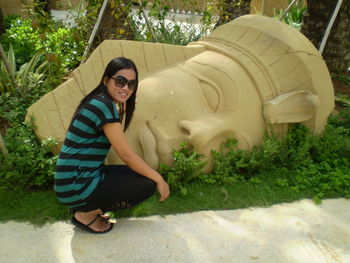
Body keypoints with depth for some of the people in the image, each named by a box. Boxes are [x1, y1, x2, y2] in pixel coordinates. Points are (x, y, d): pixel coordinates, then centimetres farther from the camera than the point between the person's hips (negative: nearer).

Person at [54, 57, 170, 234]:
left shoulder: (97, 102, 10)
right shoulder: (104, 105, -20)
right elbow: (126, 154, -17)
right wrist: (159, 179, -8)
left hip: (80, 178, 10)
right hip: (76, 187, -10)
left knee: (141, 173, 13)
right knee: (147, 185, -10)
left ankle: (86, 206, 12)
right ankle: (86, 214, 0)